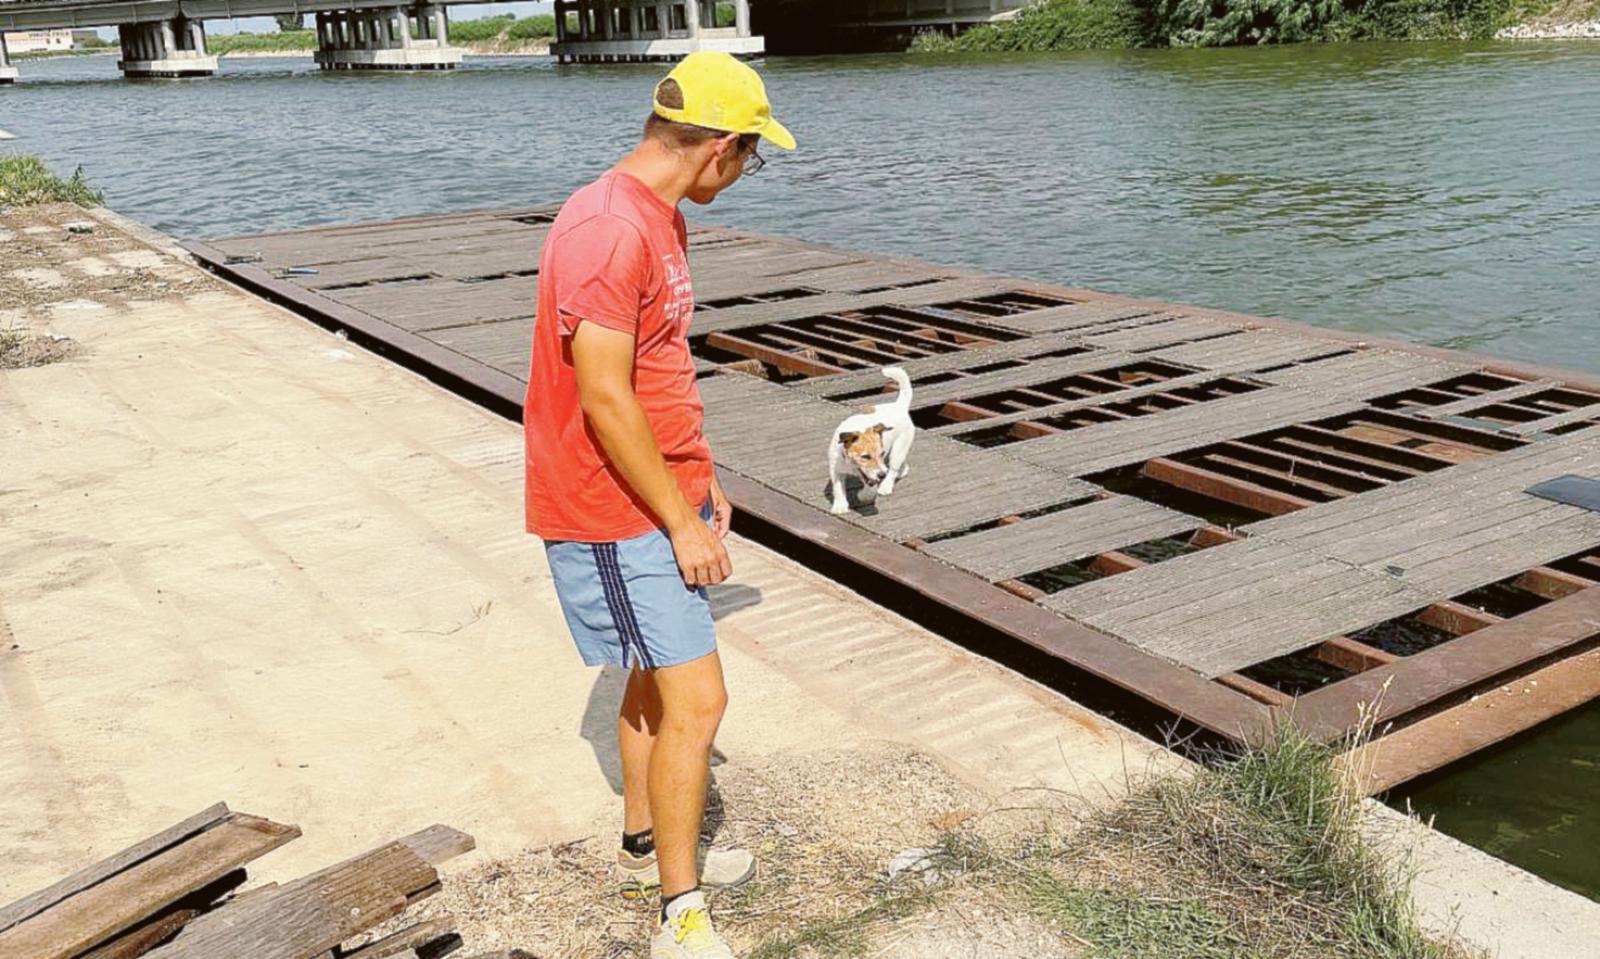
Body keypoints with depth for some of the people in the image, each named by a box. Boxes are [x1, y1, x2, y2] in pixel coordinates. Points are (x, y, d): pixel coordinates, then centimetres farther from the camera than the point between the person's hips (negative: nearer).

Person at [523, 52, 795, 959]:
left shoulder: (661, 220, 9)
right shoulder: (607, 231, -23)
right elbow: (605, 401, -25)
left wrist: (703, 479, 16)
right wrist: (681, 523, -18)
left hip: (666, 498, 10)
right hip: (617, 518, -10)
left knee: (657, 679, 21)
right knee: (697, 700, -7)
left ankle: (647, 847, 39)